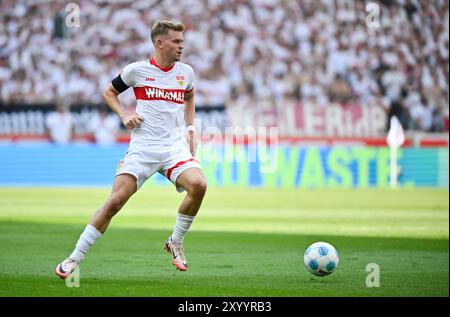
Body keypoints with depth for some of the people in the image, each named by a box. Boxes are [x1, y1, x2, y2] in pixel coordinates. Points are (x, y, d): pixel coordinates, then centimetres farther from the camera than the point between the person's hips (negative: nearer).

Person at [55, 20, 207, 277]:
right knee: (115, 201, -14)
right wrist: (125, 115, -1)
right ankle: (75, 258, -3)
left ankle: (176, 242, -2)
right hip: (142, 147, -2)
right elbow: (109, 92, 15)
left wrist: (190, 127, 20)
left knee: (198, 185, -26)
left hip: (176, 147, 2)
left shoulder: (186, 72, 10)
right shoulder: (137, 70, 0)